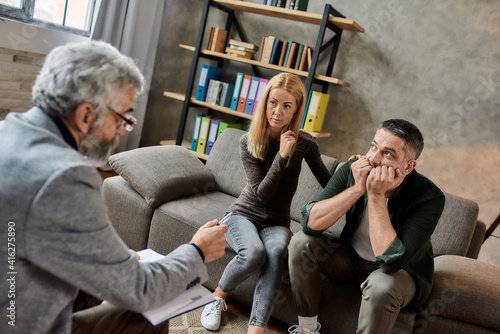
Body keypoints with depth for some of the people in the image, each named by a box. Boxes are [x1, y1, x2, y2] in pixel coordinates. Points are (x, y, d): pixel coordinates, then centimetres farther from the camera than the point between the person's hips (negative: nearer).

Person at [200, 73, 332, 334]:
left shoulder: (306, 144, -6)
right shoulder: (249, 141, -10)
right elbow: (261, 194, -17)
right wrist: (282, 155, -25)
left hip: (277, 223, 1)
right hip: (244, 215, -1)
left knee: (277, 251, -33)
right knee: (253, 252, -32)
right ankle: (218, 296, -2)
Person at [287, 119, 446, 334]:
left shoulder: (429, 198, -28)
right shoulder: (353, 170, -18)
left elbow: (390, 261, -37)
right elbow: (309, 222, -26)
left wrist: (376, 196, -38)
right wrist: (357, 189, -34)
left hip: (401, 272, -3)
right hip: (351, 257, 4)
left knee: (381, 284, -36)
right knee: (302, 242, -18)